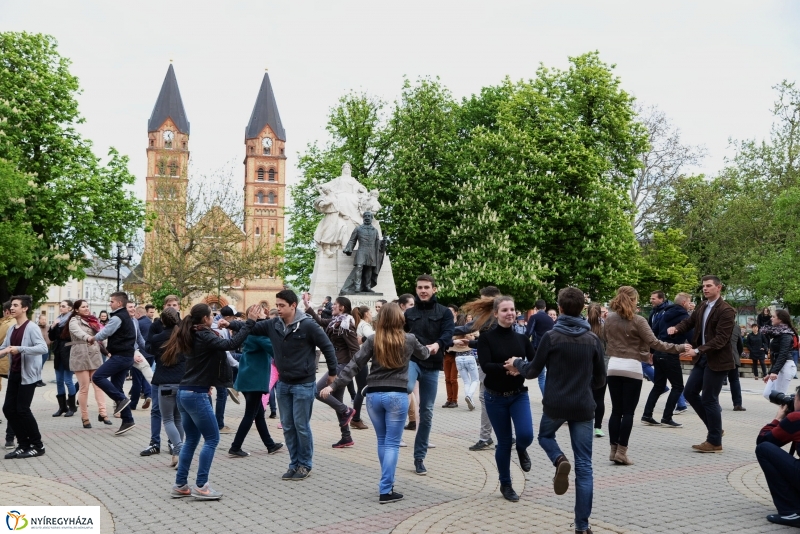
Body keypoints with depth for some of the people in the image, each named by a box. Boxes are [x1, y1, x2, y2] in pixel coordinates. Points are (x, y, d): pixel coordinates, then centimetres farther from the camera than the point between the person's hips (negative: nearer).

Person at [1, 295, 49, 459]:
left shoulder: (31, 328, -13)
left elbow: (43, 348, -25)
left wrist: (20, 349, -33)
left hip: (28, 374, -8)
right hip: (14, 374, 8)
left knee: (22, 409, -7)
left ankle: (38, 446, 6)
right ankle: (24, 444, 16)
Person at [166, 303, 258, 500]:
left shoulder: (192, 336, 11)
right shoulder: (205, 337, -15)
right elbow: (232, 343, -27)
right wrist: (250, 322, -24)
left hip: (184, 393, 9)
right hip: (197, 395, -9)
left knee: (191, 440, 14)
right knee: (212, 439, -1)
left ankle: (180, 485, 16)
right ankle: (200, 487, -2)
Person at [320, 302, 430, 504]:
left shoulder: (373, 340, 0)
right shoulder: (409, 340, 0)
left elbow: (355, 364, -5)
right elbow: (423, 355, 21)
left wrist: (334, 385, -3)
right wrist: (429, 349, 45)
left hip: (373, 395, 2)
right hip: (396, 395, -2)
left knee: (382, 441, 17)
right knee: (392, 443, 1)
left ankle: (388, 482, 29)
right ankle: (386, 490, -2)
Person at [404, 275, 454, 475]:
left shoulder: (444, 313, 4)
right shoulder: (409, 313, 11)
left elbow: (448, 335, -12)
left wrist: (437, 344, -32)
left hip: (431, 365, 1)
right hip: (411, 360, 0)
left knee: (426, 412, 7)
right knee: (407, 387, -39)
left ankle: (420, 457, 17)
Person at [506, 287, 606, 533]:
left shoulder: (551, 337, -8)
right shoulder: (593, 339, 2)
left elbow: (532, 371, -1)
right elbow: (600, 379, 8)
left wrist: (517, 364, 20)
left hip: (555, 404, -2)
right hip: (583, 407, 2)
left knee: (545, 435, 30)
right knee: (584, 466, 6)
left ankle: (560, 459, -4)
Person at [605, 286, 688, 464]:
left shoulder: (609, 319, 5)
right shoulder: (638, 321, -11)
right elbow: (655, 343, -14)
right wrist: (679, 347, -9)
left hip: (614, 366, 5)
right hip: (631, 368, -5)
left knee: (616, 410, 9)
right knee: (628, 412, 1)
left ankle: (614, 450, 9)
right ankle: (621, 452, -1)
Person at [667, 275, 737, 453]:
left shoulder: (726, 310, -16)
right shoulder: (702, 306, 9)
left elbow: (720, 339, -22)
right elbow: (689, 321, 12)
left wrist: (698, 350, -31)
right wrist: (676, 328, -12)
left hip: (717, 360, -8)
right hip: (702, 358, 8)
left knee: (709, 399, -3)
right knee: (690, 392, 11)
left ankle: (715, 442, 10)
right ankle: (715, 427, 25)